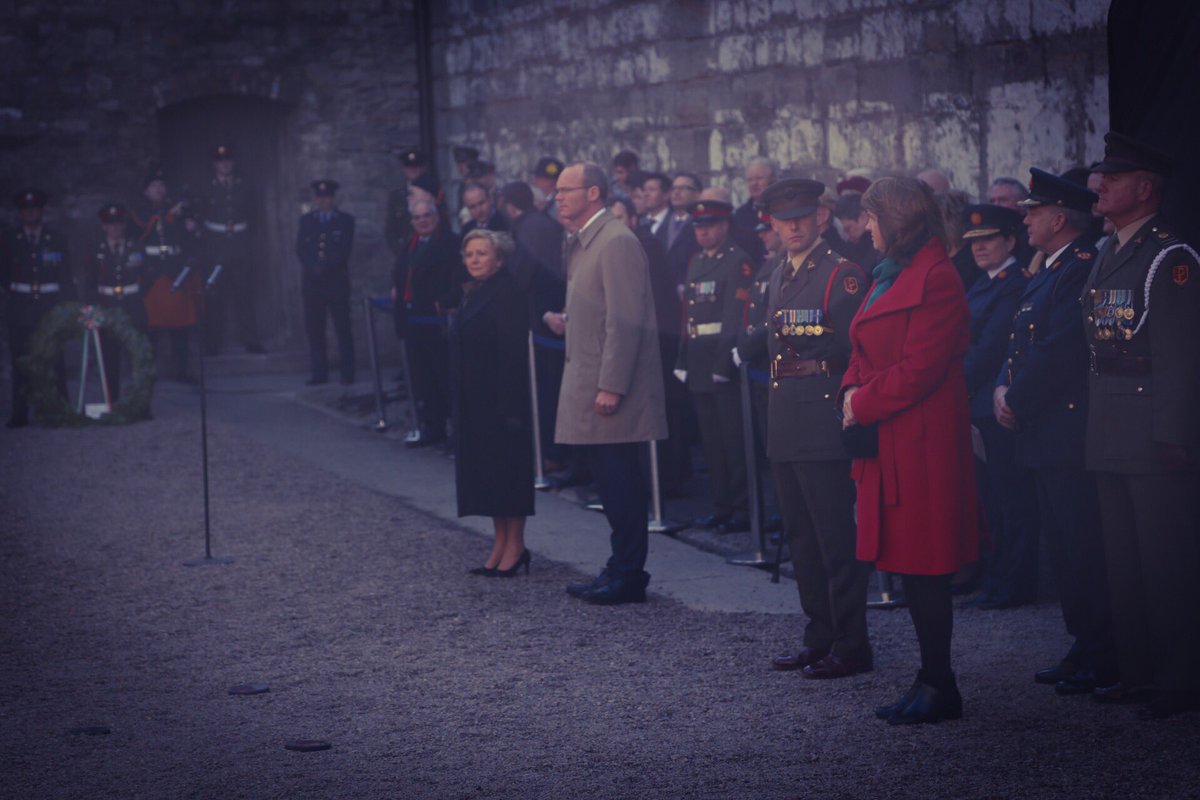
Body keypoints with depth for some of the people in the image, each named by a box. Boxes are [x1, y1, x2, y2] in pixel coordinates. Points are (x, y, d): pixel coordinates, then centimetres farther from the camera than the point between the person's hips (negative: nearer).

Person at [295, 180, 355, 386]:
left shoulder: (345, 220, 6)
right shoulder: (306, 220, 14)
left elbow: (344, 250, -3)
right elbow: (300, 249, 6)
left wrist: (324, 267, -12)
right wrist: (313, 268, -10)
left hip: (337, 282, -3)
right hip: (312, 283, 3)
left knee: (343, 329, -4)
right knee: (314, 330, 1)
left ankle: (347, 373, -2)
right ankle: (319, 373, 5)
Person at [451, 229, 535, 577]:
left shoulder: (507, 293, -13)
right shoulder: (472, 293, 14)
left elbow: (514, 352, -18)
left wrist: (509, 404, -22)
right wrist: (459, 398, 15)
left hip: (500, 399, -9)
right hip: (474, 401, 9)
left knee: (505, 467, -3)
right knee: (483, 469, 10)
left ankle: (514, 545, 4)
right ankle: (501, 543, 16)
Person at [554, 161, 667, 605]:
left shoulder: (616, 241, -15)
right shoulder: (584, 241, 16)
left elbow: (625, 320, -20)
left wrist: (611, 386, -22)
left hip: (610, 386, -10)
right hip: (590, 383, 10)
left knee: (621, 482, -5)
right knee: (612, 481, 14)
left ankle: (628, 576, 1)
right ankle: (621, 568, 20)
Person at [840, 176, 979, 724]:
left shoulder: (934, 278, -15)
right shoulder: (892, 274, 17)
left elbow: (919, 367, -20)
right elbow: (867, 353, 20)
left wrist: (863, 404, -11)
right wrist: (852, 392, 1)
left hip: (918, 445, -10)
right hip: (887, 444, 10)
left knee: (922, 567, -5)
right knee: (910, 565, 12)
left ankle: (938, 687, 2)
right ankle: (933, 681, 18)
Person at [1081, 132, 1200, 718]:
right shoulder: (1106, 256, 15)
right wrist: (1093, 423, 13)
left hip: (1153, 430, -9)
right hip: (1109, 434, 9)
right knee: (1122, 559, 14)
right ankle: (1136, 672, 23)